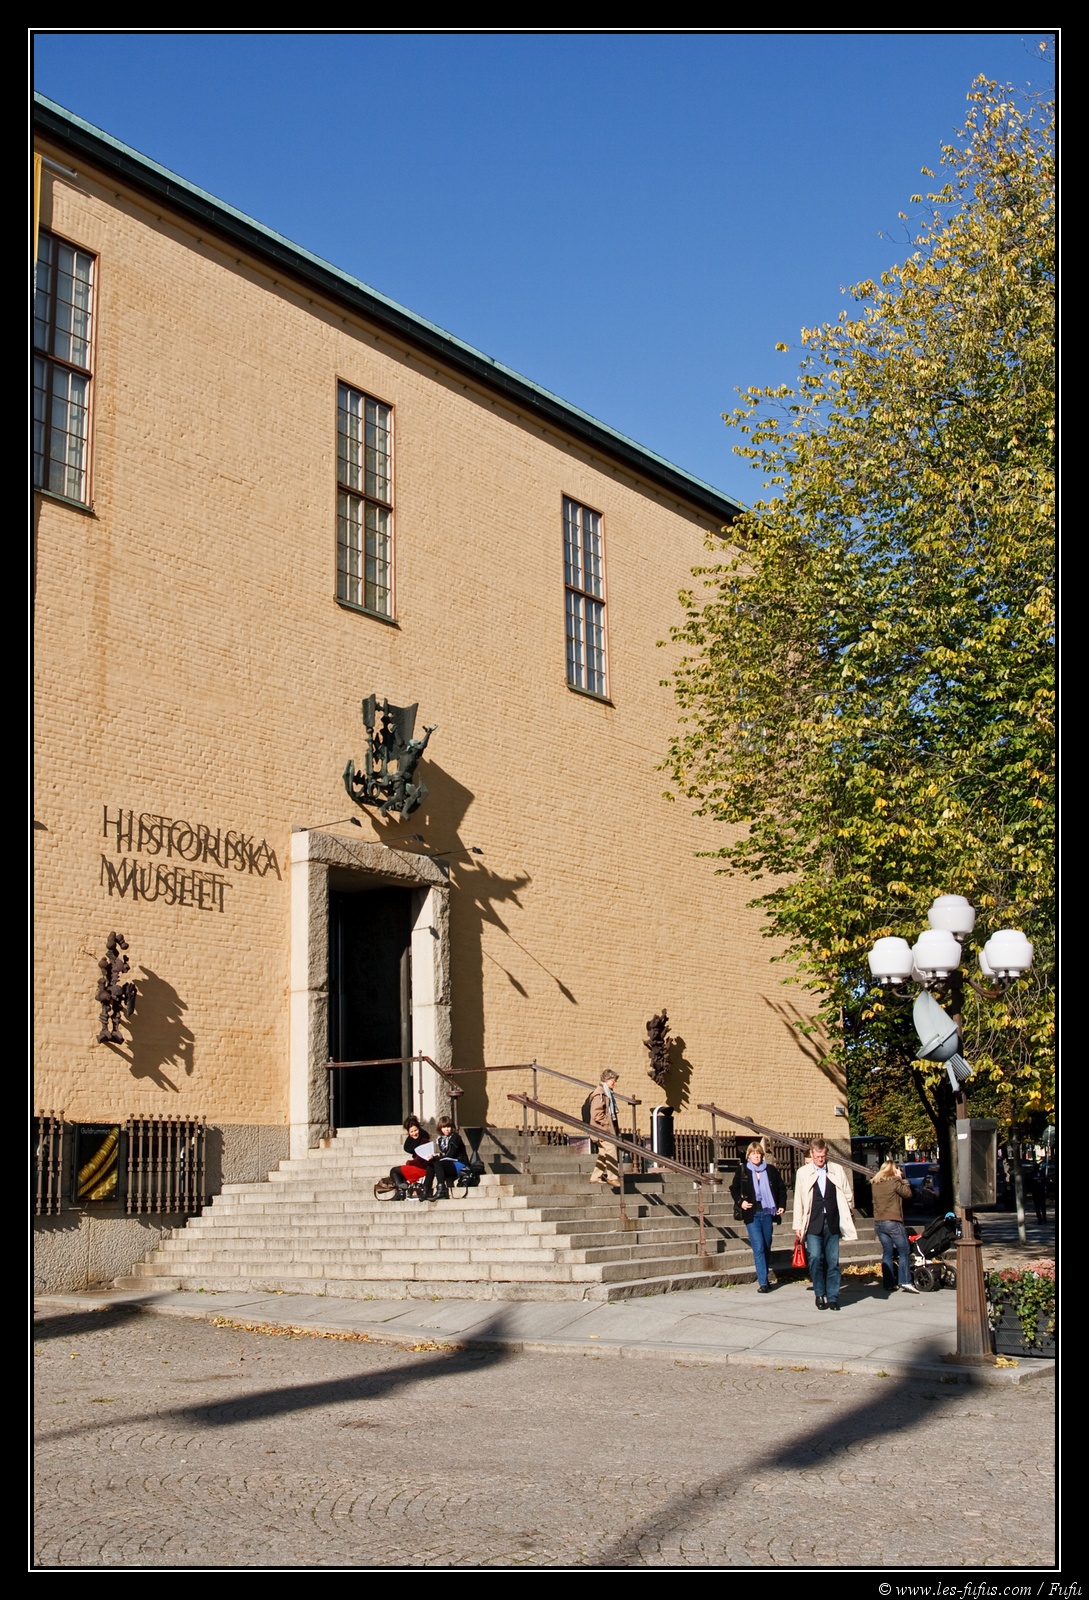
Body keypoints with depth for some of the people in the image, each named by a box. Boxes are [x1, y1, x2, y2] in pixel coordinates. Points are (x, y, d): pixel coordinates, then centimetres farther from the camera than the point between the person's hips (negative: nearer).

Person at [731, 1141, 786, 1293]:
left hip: (767, 1213, 3)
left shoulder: (771, 1170, 6)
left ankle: (765, 1278, 23)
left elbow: (781, 1188, 15)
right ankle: (763, 1282, -12)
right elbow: (734, 1189, 9)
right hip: (752, 1214, -2)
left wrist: (782, 1205, 4)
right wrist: (740, 1201, -7)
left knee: (767, 1247, 10)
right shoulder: (742, 1171, 1)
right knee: (758, 1248, -10)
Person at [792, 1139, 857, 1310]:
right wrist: (798, 1226, 3)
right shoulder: (803, 1173, 6)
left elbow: (847, 1195, 12)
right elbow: (798, 1200, 6)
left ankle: (833, 1297, 8)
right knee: (815, 1258, -11)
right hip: (813, 1223, -1)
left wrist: (848, 1218, 8)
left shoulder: (837, 1170, 8)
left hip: (832, 1223, 1)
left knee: (833, 1261, 0)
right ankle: (819, 1294, 5)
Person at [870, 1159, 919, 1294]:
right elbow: (908, 1194, -4)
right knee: (904, 1252, 0)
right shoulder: (894, 1182, -9)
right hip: (893, 1222, -7)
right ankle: (905, 1281, -9)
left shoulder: (874, 1183, 11)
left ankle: (889, 1283, 8)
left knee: (887, 1253, 10)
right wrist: (903, 1179, 8)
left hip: (878, 1222, 7)